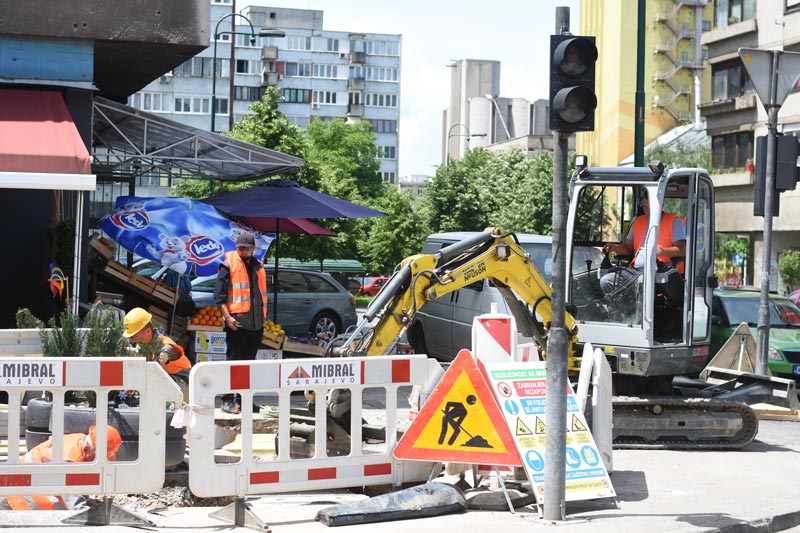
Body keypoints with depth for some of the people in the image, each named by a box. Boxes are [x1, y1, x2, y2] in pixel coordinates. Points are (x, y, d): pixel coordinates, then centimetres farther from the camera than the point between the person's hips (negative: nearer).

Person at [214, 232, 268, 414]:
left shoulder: (258, 266, 16)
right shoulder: (229, 264, -3)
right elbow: (219, 293, -8)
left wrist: (263, 316, 18)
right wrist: (227, 316, -17)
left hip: (256, 324, 6)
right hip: (237, 322, -6)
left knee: (248, 362, 11)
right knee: (233, 360, -5)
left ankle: (244, 399, 18)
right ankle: (228, 400, -2)